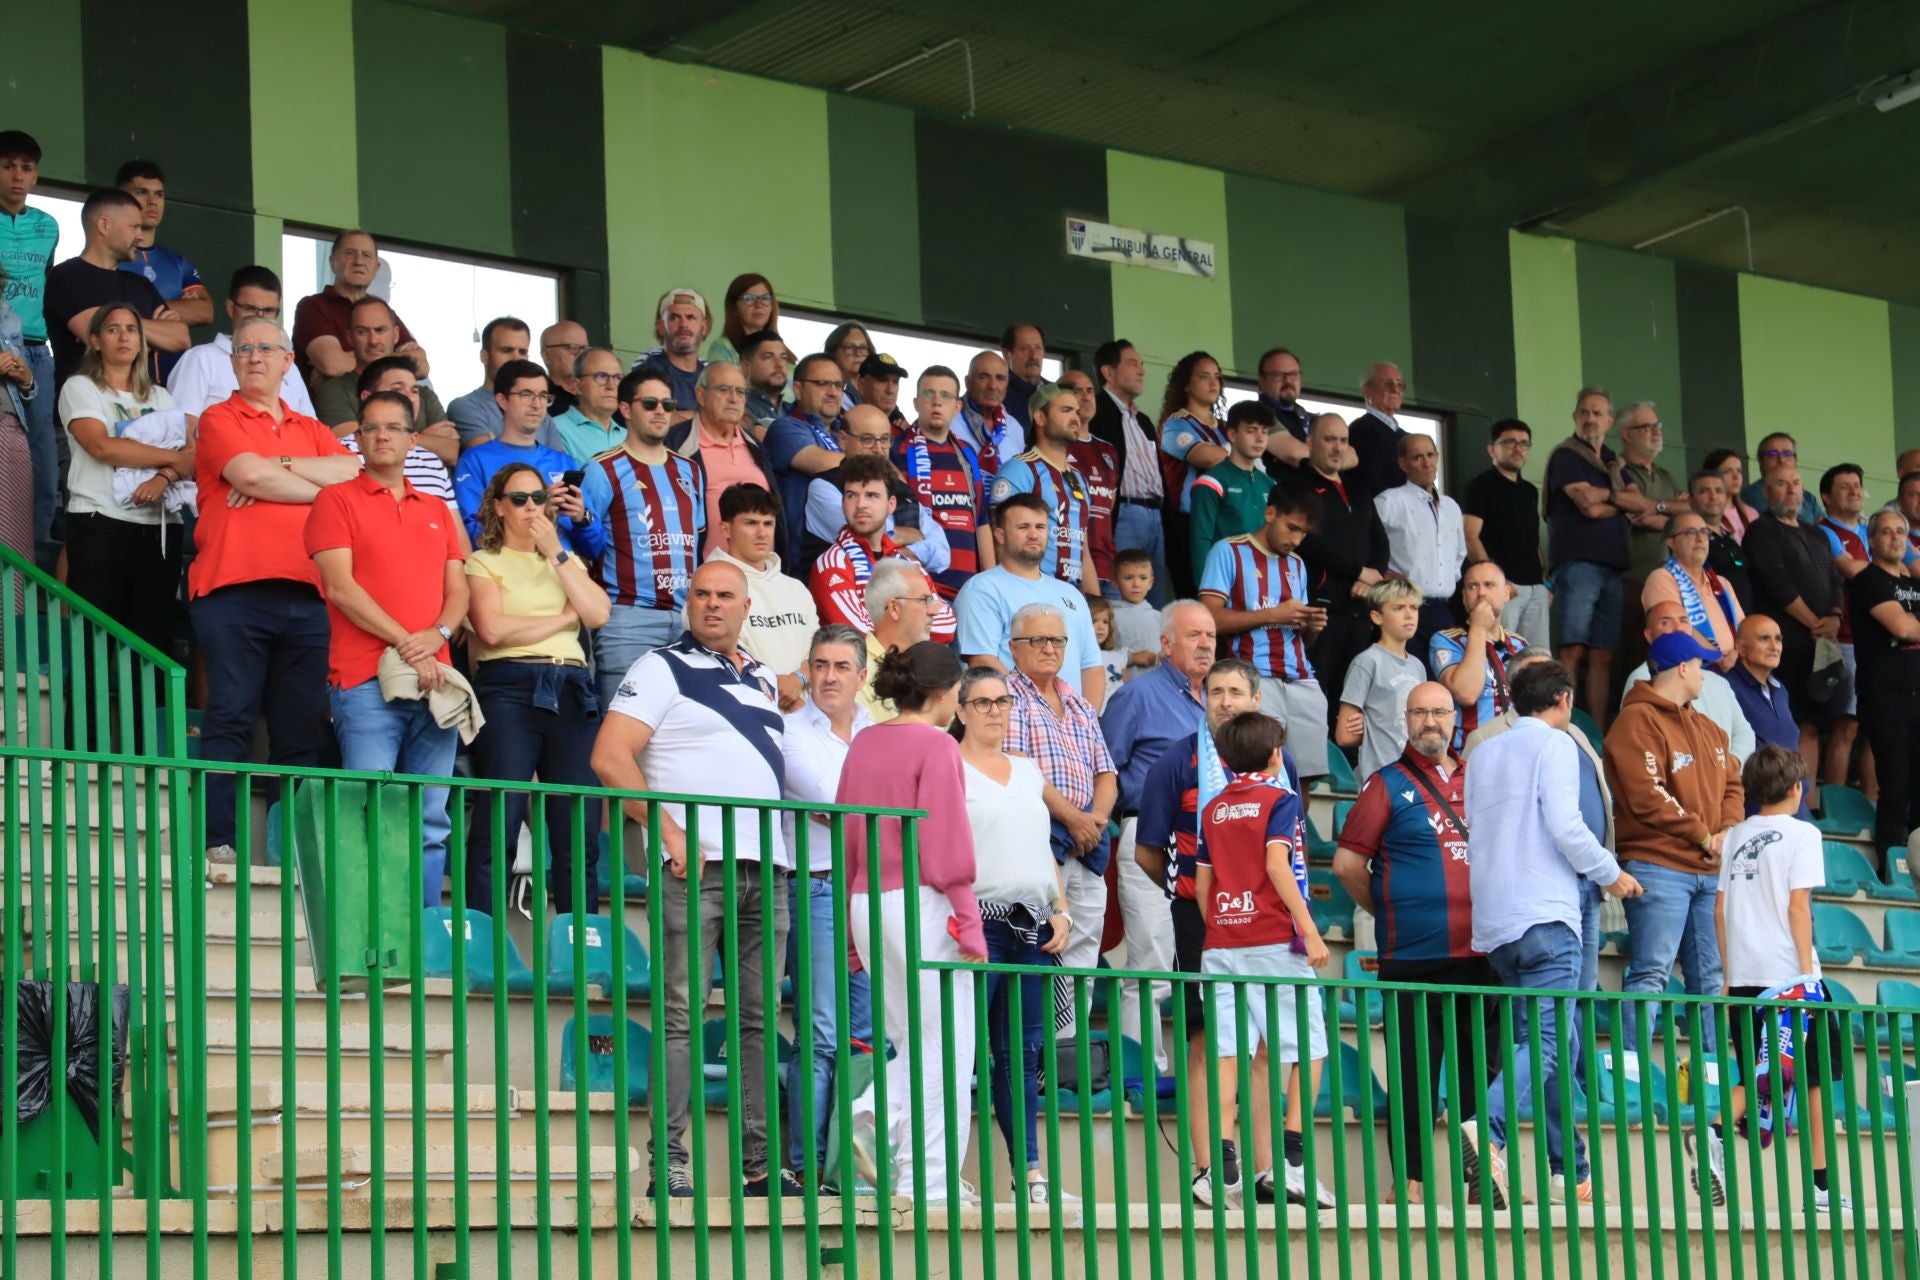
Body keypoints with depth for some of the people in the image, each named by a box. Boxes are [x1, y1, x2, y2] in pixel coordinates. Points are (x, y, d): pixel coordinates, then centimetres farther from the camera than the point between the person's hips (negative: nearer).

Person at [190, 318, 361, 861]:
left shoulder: (311, 430, 22)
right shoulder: (220, 420, 9)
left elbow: (352, 470, 4)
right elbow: (249, 474, -9)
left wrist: (277, 468, -5)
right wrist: (317, 489, 3)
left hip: (305, 592, 4)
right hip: (234, 588, -4)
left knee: (303, 725, 2)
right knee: (231, 717, -8)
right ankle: (220, 838, -9)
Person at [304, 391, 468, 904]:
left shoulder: (436, 510, 21)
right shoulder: (337, 500, 5)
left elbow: (458, 589, 15)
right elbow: (340, 586, -5)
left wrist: (438, 635, -7)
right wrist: (404, 643, -12)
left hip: (435, 680, 5)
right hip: (366, 683, -5)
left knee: (430, 822, 4)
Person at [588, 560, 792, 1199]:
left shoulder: (762, 679, 21)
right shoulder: (662, 668, 1)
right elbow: (610, 757, -9)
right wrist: (670, 832, -15)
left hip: (765, 866, 6)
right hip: (695, 863, -6)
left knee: (760, 1018, 6)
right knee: (682, 1013, -8)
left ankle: (759, 1164, 10)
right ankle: (669, 1164, -8)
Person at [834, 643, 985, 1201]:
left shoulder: (863, 745, 11)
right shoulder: (937, 746, -9)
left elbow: (847, 841, 15)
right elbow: (946, 842, -14)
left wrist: (854, 927, 20)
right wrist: (968, 922, -11)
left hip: (869, 903, 7)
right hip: (922, 903, -7)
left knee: (916, 1044, 18)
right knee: (945, 1049, 0)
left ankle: (876, 1116, -7)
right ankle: (932, 1181, -2)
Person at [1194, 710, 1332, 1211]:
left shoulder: (1213, 809, 14)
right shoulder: (1280, 800, -2)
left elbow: (1201, 882, 13)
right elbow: (1277, 865, -15)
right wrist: (1310, 930, -16)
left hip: (1221, 942, 5)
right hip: (1274, 942, -5)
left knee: (1227, 1051, -1)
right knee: (1307, 1049, 4)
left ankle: (1222, 1166, -10)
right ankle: (1292, 1158, -6)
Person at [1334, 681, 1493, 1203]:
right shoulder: (1388, 784, 1)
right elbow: (1348, 861, -1)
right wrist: (1388, 910, 4)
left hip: (1479, 950, 4)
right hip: (1414, 958, -4)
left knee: (1481, 1067, 8)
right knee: (1416, 1070, -2)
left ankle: (1482, 1178, 14)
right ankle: (1411, 1180, 3)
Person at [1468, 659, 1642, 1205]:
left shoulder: (1483, 754, 19)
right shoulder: (1554, 744, -1)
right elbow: (1564, 824, -12)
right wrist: (1610, 874, 2)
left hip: (1493, 923, 7)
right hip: (1544, 913, -7)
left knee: (1552, 1042, 12)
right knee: (1547, 1040, -14)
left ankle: (1572, 1173, 11)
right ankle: (1488, 1131, -36)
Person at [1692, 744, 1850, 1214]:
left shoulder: (1737, 837, 13)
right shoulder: (1801, 834, -3)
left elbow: (1720, 908, 12)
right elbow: (1798, 905, -10)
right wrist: (1807, 968, -10)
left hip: (1745, 976, 5)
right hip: (1787, 972, -5)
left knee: (1759, 1078, 12)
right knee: (1815, 1077, 4)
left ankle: (1715, 1133, -16)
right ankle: (1822, 1184, 3)